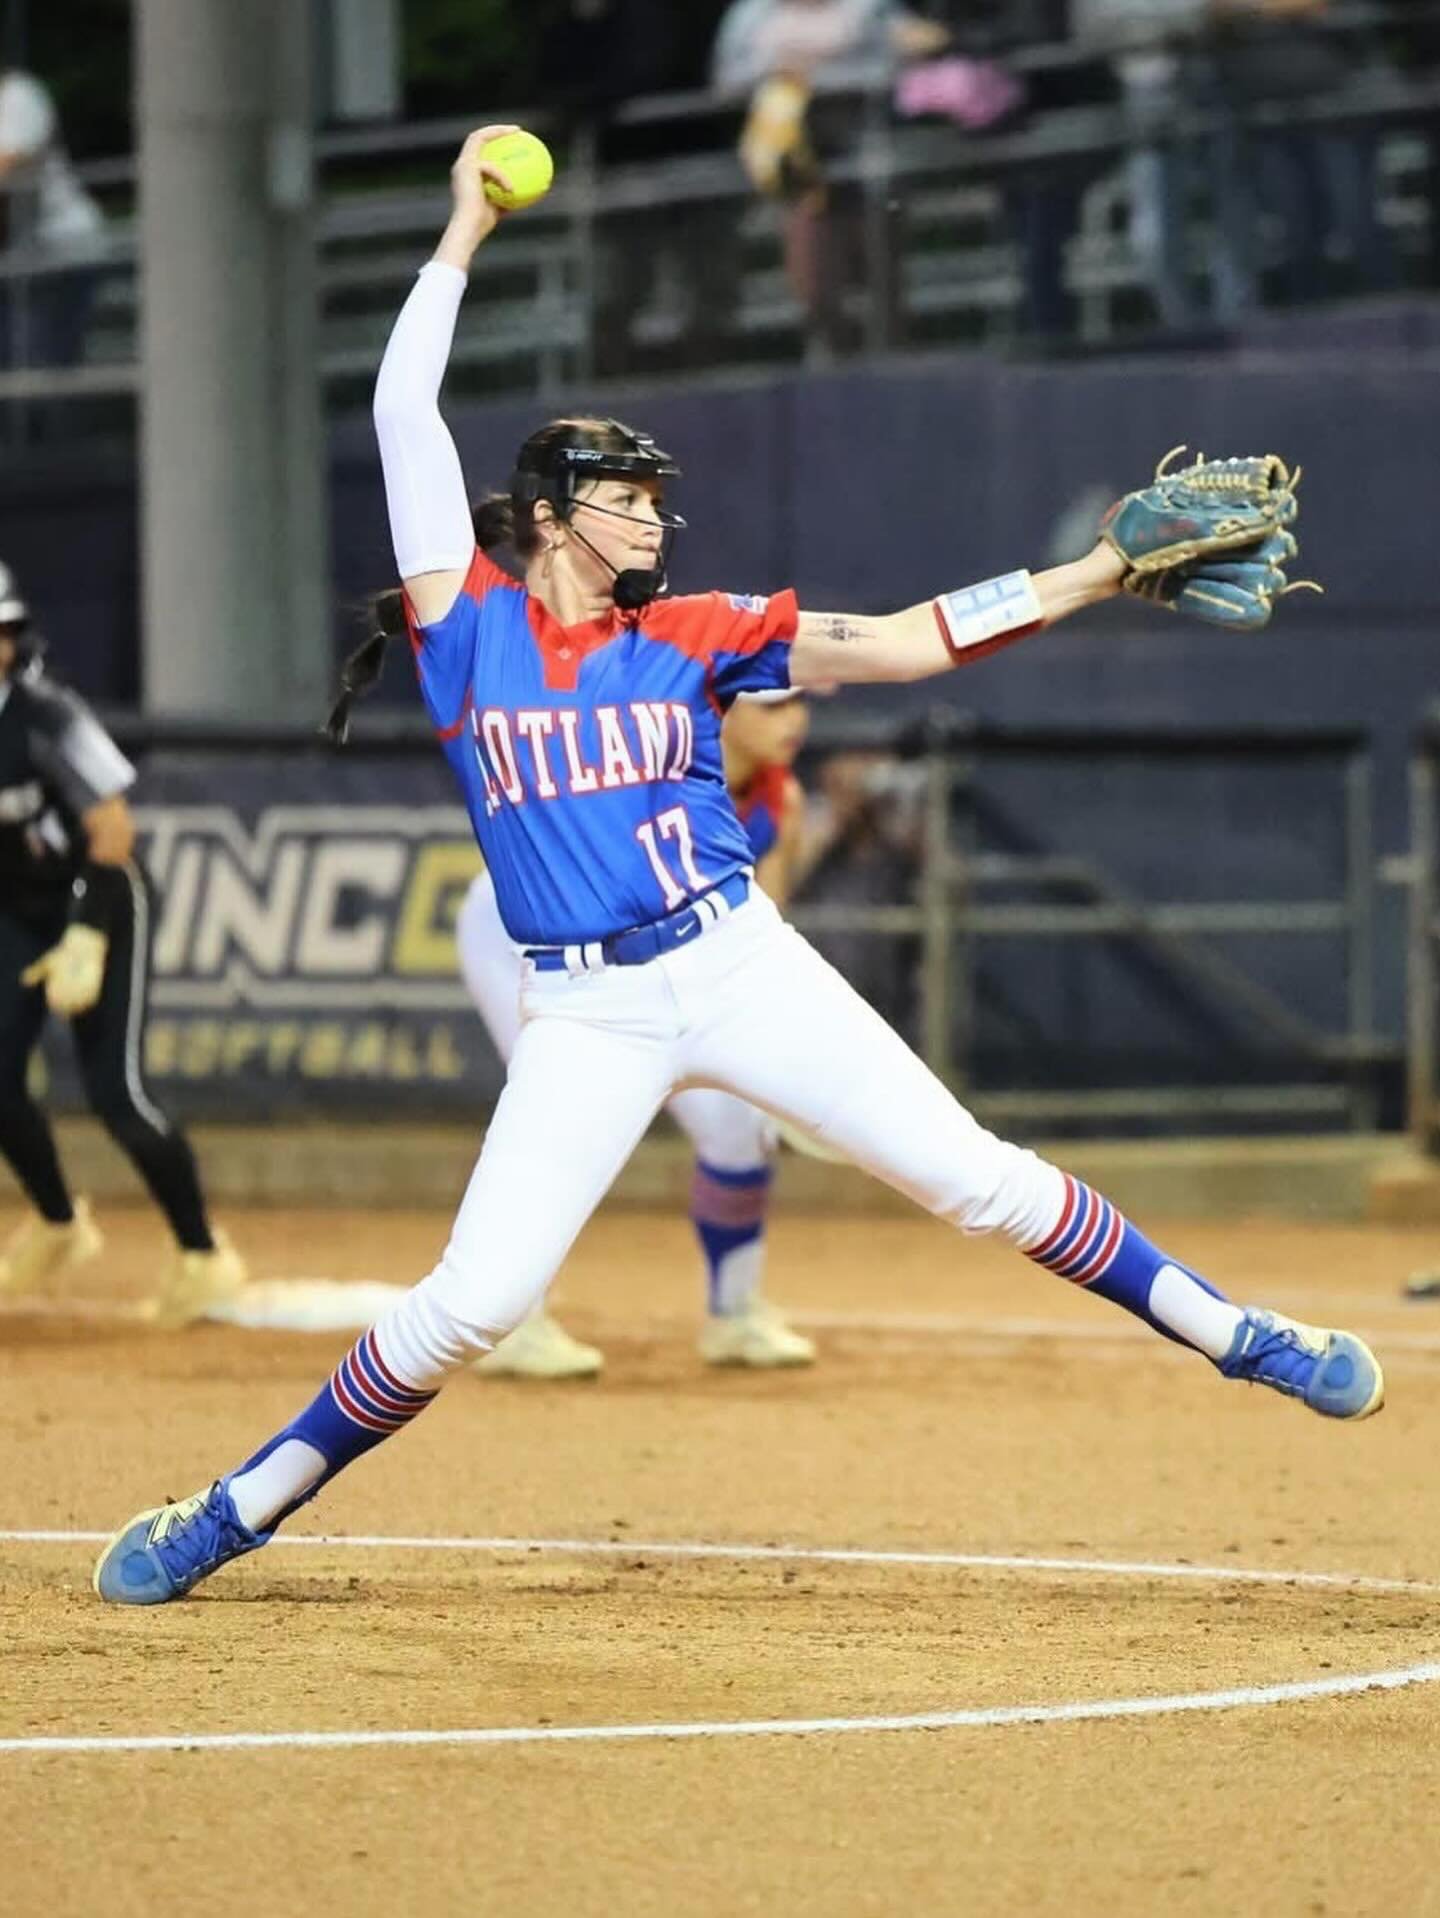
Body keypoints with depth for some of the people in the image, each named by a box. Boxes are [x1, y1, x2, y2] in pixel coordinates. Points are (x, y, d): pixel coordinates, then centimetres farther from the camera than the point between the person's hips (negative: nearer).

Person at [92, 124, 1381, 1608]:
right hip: (580, 1016, -2)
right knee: (468, 1304, -11)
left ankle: (1231, 1336, 10)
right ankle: (230, 1516, 3)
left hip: (737, 965, 2)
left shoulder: (688, 637, 7)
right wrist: (465, 235, 3)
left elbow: (897, 644, 1)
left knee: (976, 1177, -1)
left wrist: (1102, 573, -5)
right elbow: (405, 408, -1)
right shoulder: (470, 622, 3)